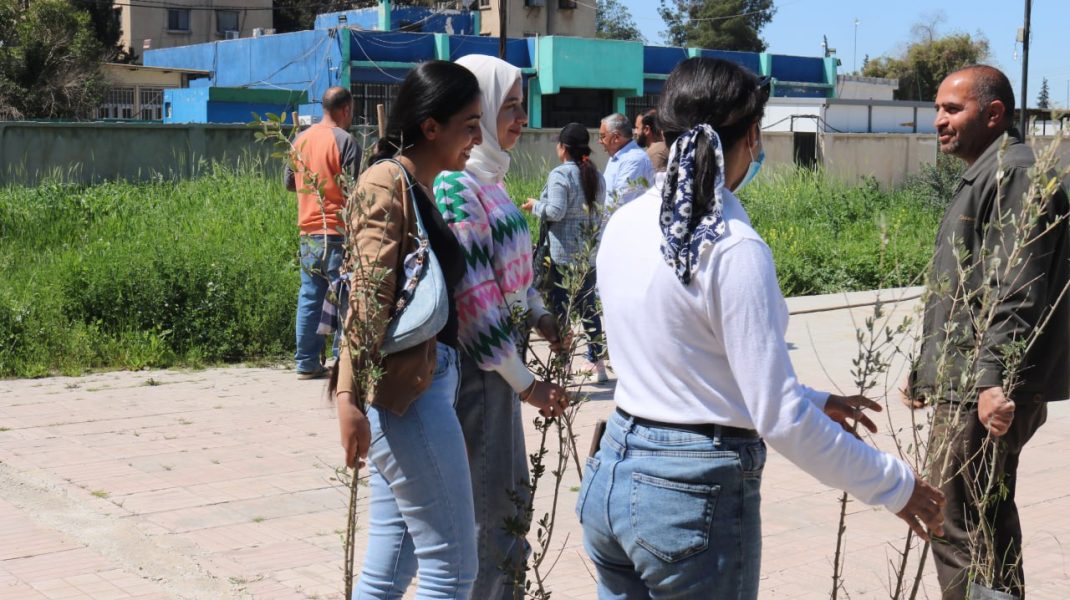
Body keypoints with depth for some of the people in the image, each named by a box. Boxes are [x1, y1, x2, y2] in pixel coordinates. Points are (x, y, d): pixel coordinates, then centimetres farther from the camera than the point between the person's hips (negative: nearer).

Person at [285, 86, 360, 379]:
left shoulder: (301, 139, 11)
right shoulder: (344, 141, -10)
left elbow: (289, 182, 20)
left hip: (307, 231, 7)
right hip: (337, 232, -6)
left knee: (309, 297, 10)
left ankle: (306, 362, 13)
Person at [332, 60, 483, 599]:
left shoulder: (417, 187, 17)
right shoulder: (388, 183, -10)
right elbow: (368, 296, -19)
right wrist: (349, 396, -26)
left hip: (428, 379, 9)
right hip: (405, 386, -9)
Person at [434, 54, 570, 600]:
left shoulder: (487, 177, 9)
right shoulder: (455, 186, -20)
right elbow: (474, 299, -22)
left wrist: (539, 314, 6)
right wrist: (525, 383, -17)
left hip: (497, 357, 10)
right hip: (473, 366, -10)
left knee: (508, 494, 19)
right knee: (483, 512, 1)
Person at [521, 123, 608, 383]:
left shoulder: (560, 174, -12)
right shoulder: (596, 176, 10)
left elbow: (555, 212, -18)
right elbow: (599, 211, 13)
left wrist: (535, 206, -2)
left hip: (562, 252, -7)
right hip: (589, 252, 7)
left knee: (559, 308, 0)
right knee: (589, 306, 13)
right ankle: (597, 363, 18)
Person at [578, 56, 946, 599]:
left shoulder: (625, 224, 3)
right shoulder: (733, 250, -19)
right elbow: (779, 419, -19)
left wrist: (815, 402, 15)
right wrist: (894, 486, -6)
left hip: (611, 475, 7)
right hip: (694, 496, -7)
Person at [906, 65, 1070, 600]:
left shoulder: (1014, 173, -13)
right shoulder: (984, 175, 20)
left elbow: (1017, 293, -23)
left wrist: (992, 378, -29)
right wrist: (929, 371, 26)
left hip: (984, 395, -11)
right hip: (967, 384, 11)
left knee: (959, 533, -10)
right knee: (990, 523, 18)